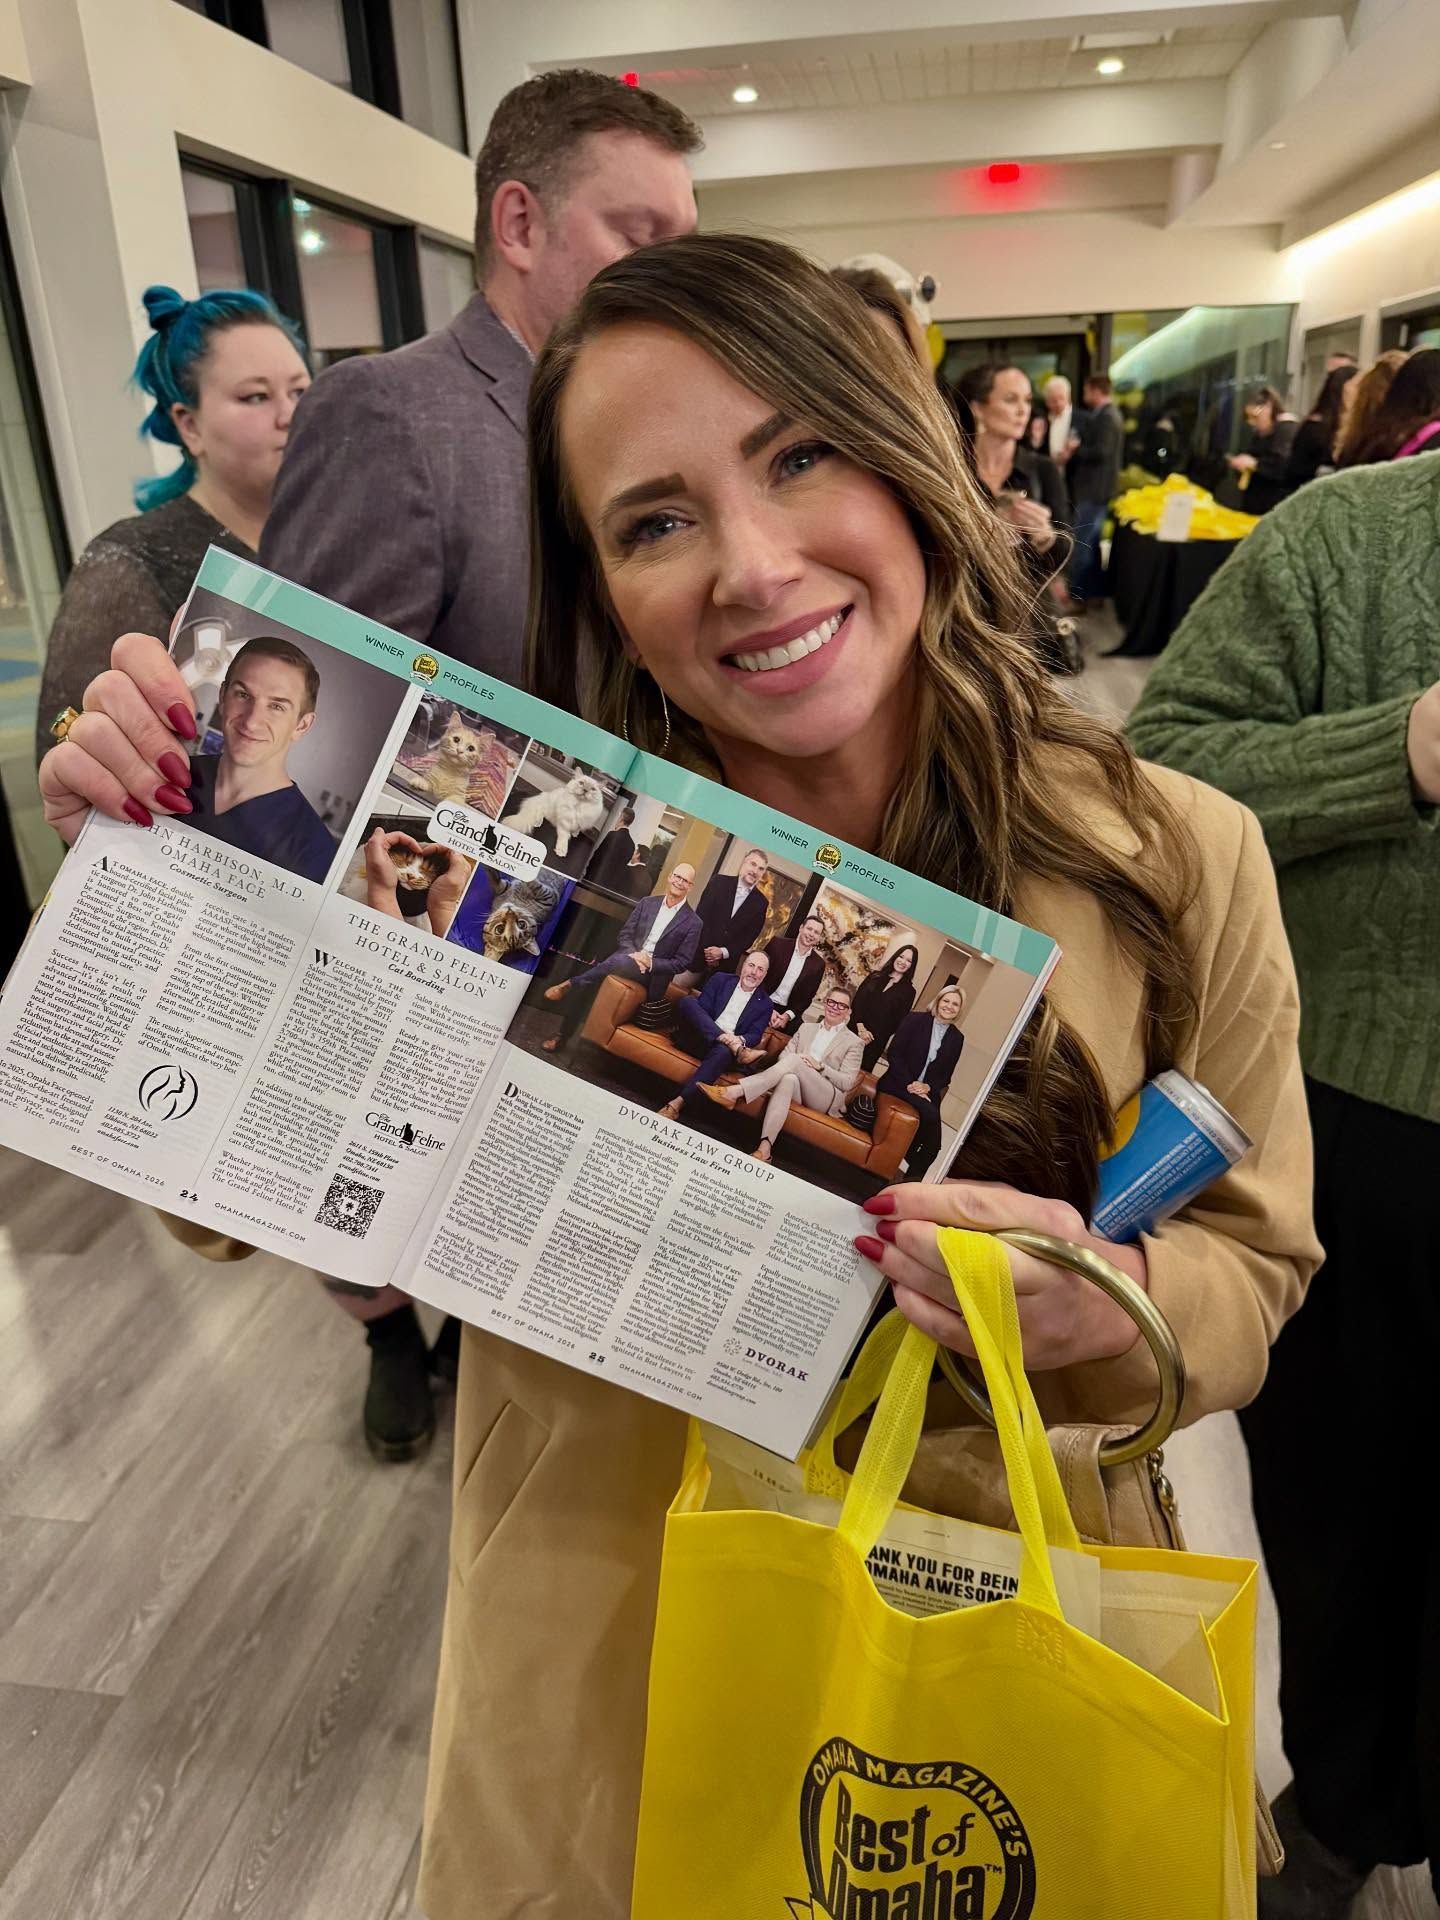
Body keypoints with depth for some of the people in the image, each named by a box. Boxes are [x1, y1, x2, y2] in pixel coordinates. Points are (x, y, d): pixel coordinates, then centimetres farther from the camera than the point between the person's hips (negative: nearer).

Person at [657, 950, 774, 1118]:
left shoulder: (764, 1003, 13)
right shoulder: (720, 979, 11)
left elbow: (755, 1035, 4)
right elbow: (700, 1009, 0)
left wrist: (740, 1040, -22)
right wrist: (722, 1036, -18)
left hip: (723, 1046, 0)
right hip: (695, 1038, 0)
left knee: (723, 1052, -39)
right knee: (687, 1001, -27)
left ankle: (677, 1103, -42)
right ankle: (735, 1048, -33)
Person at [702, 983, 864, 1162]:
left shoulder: (855, 1042, 10)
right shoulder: (806, 1028, 22)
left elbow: (847, 1082, 1)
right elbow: (783, 1056, 14)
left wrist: (820, 1066, -13)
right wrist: (797, 1060, -9)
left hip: (827, 1098, -2)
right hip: (797, 1087, 3)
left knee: (793, 1061, -30)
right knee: (789, 1078, -37)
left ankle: (734, 1092, -39)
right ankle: (765, 1147, -51)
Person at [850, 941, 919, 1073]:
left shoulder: (908, 991, 2)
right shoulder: (876, 976, 8)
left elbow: (898, 1020, -1)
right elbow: (858, 1000, 1)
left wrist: (872, 1037, -7)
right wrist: (860, 1027, -11)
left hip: (876, 1041, -2)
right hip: (855, 1030, 2)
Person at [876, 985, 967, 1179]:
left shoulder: (957, 1038, 10)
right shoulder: (915, 1020, 1)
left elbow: (946, 1075, 10)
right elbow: (895, 1053, -5)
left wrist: (928, 1087, -10)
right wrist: (908, 1083, -15)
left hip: (928, 1092, 4)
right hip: (899, 1084, -3)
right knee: (930, 1114, -29)